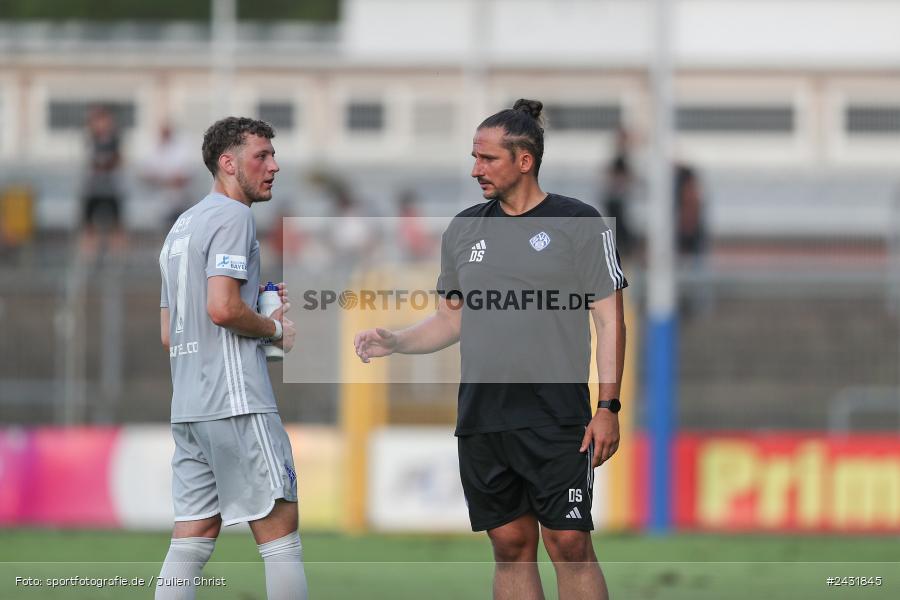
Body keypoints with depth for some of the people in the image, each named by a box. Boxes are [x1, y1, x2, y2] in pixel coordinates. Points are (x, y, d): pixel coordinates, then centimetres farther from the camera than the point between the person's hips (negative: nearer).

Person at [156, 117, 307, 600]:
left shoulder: (183, 225, 23)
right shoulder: (232, 216, -6)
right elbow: (223, 307, -20)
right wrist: (276, 330, -3)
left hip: (187, 406, 9)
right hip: (236, 399, -9)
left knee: (193, 538, 5)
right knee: (279, 527, -5)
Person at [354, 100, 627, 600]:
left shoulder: (579, 224, -2)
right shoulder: (465, 230, 13)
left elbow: (610, 318, -3)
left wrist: (608, 407, -10)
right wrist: (394, 342, 3)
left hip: (555, 421, -5)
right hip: (481, 422, 5)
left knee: (569, 543, -9)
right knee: (511, 546, 6)